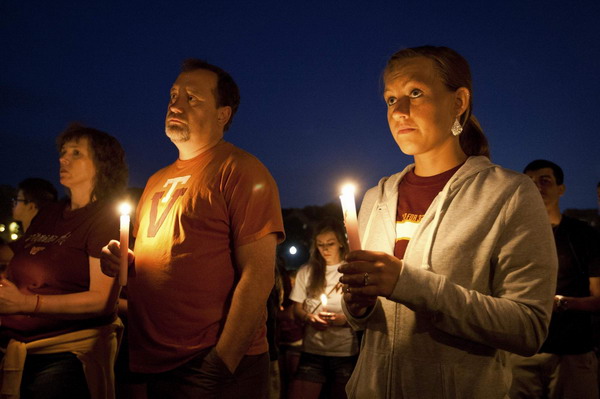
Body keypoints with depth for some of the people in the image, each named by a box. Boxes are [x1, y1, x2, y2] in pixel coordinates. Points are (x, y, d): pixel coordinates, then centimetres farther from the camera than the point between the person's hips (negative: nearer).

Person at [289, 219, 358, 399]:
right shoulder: (306, 271, 6)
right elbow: (297, 309, 9)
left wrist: (344, 319, -17)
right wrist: (309, 318, -12)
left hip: (345, 352, -1)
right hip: (312, 350, 1)